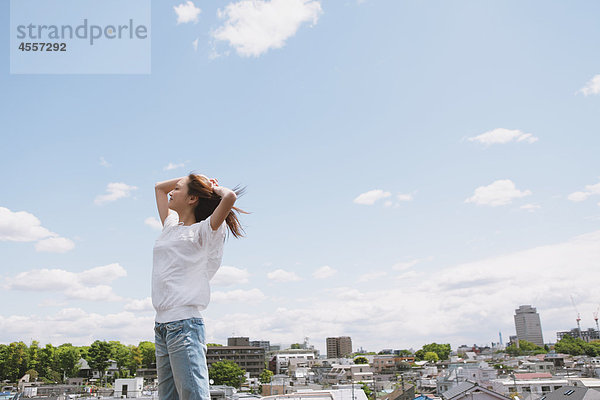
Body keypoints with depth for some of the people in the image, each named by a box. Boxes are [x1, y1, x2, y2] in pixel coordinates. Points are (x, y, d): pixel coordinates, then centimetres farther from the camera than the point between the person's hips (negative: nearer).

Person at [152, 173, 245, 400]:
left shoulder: (203, 232, -2)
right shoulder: (171, 227, 19)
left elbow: (230, 196, -20)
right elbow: (159, 187, 32)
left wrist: (215, 188, 2)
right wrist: (195, 178, 23)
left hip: (184, 324, -8)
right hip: (162, 324, 8)